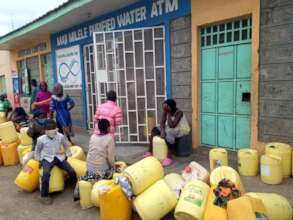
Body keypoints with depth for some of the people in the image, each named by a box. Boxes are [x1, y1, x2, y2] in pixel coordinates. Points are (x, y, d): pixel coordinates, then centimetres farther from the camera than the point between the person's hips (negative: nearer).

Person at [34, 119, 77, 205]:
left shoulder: (61, 136, -4)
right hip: (47, 159, -2)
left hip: (59, 157, 2)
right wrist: (38, 160, 11)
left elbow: (66, 146, 15)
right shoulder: (41, 139, -7)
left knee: (72, 171, -16)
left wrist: (68, 155, 15)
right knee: (46, 174, -32)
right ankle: (44, 196, -13)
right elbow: (37, 150, 12)